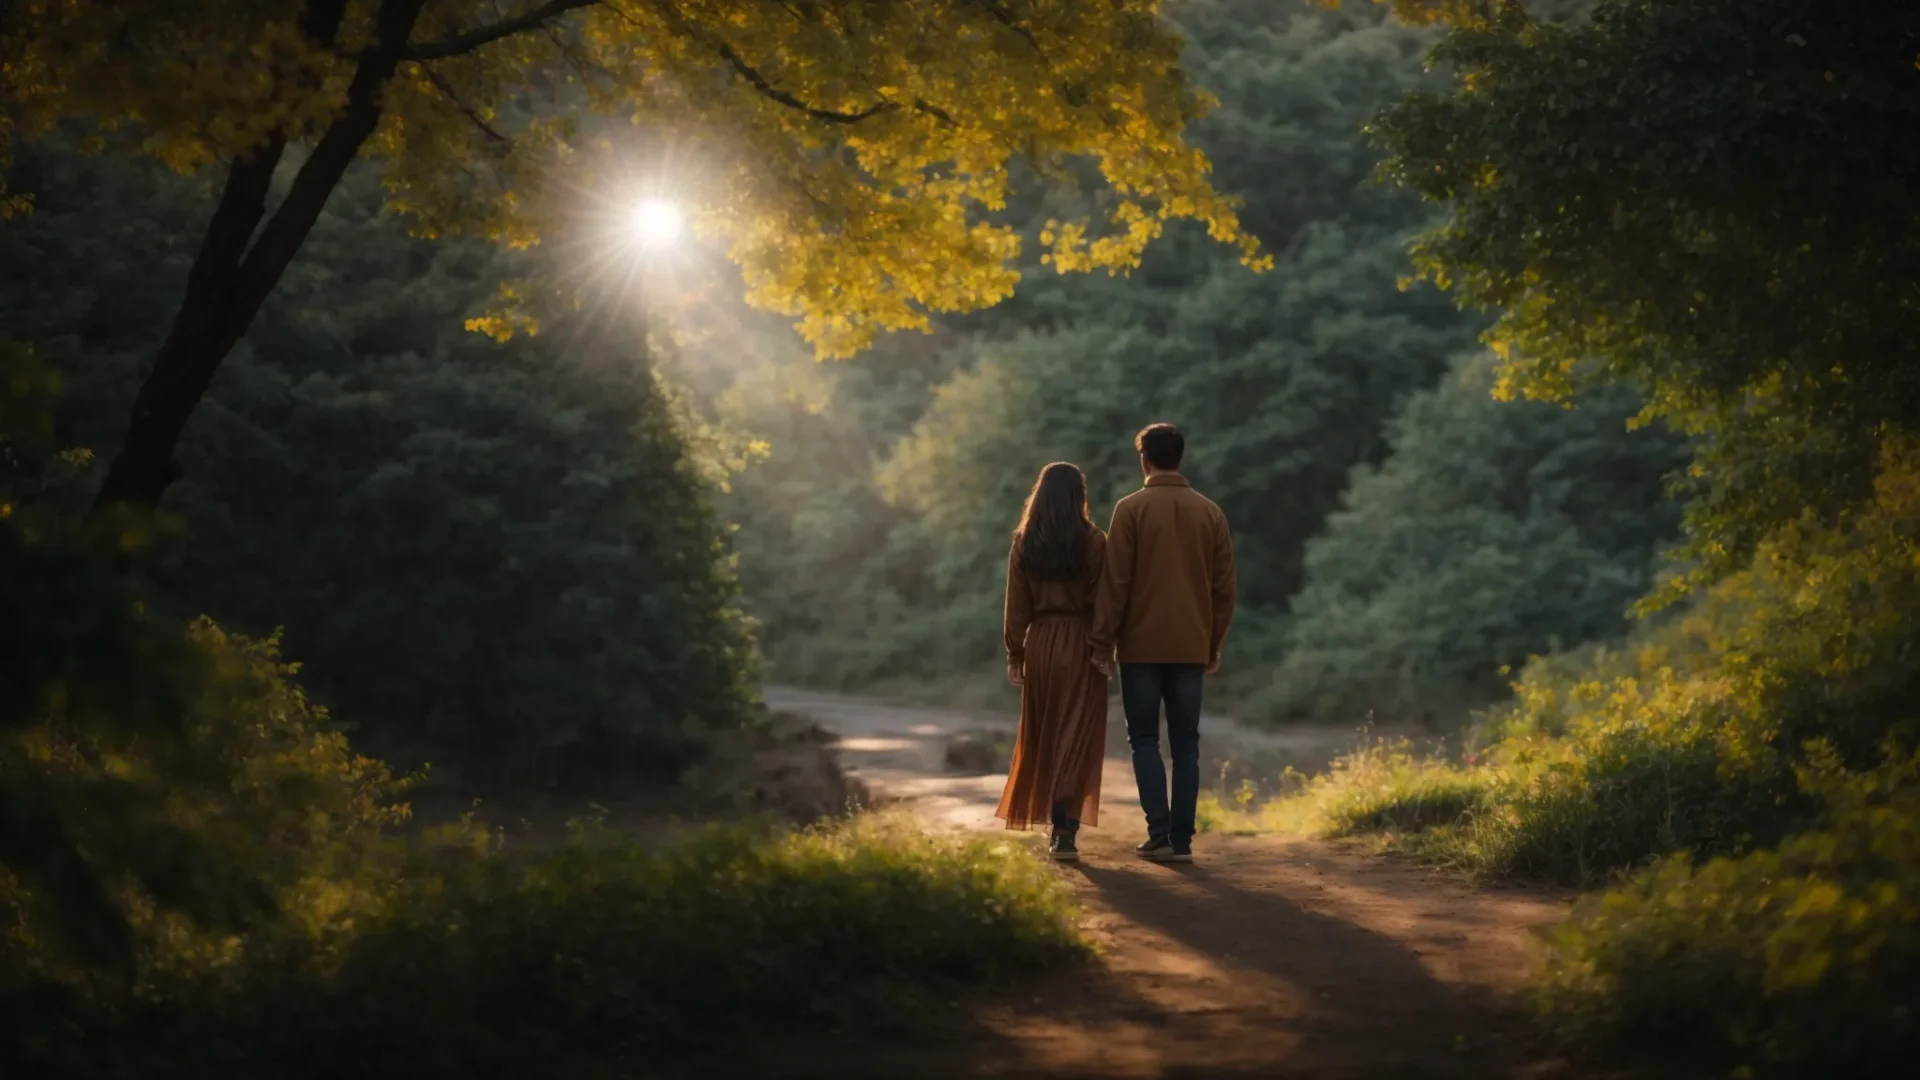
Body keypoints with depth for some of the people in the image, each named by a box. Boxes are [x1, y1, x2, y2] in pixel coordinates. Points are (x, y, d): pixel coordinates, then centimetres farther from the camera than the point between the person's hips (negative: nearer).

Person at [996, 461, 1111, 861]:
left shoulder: (1025, 542, 2)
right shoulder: (1093, 541, -7)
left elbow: (1017, 604, 3)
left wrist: (1014, 654, 8)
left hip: (1040, 643, 3)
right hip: (1080, 643, -3)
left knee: (1041, 735, 15)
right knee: (1076, 737, -1)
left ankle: (1056, 824, 21)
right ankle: (1063, 831, -11)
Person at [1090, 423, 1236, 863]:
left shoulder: (1131, 509, -5)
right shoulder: (1210, 512, 6)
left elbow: (1115, 581, -8)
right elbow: (1224, 586, 7)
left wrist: (1102, 642, -4)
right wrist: (1214, 644, 15)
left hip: (1142, 645, -3)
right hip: (1191, 647, 3)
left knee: (1145, 739, 5)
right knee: (1185, 743, 7)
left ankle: (1159, 833, -6)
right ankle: (1182, 838, 3)